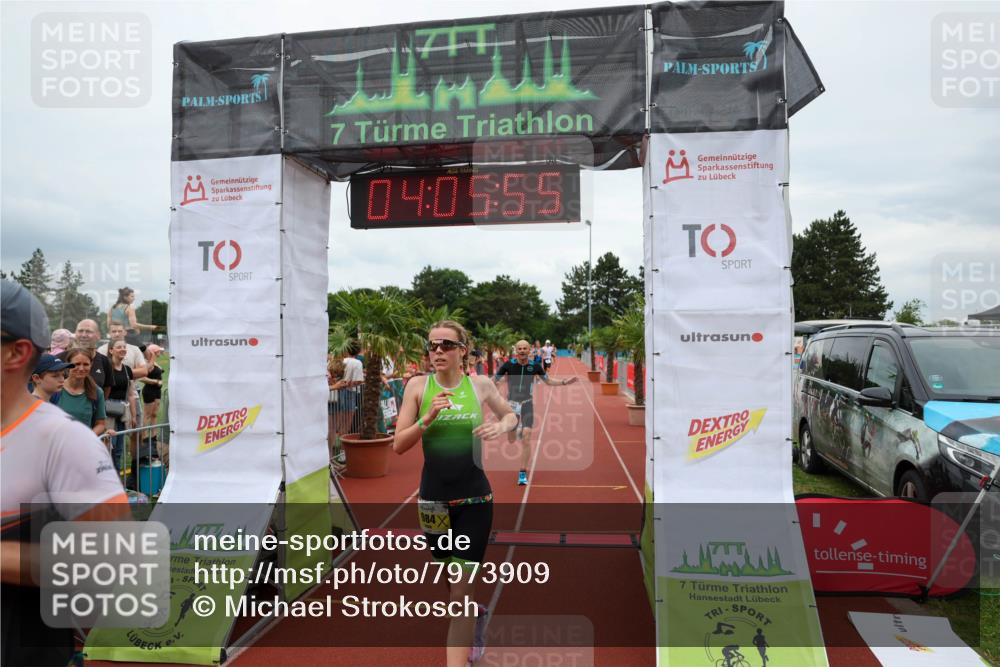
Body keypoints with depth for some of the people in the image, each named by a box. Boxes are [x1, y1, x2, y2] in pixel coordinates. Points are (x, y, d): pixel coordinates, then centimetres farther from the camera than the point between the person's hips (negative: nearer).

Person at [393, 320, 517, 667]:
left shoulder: (481, 385, -4)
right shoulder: (417, 387, -5)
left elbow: (512, 416, 14)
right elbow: (398, 445, -6)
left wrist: (501, 426, -9)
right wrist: (427, 418, -23)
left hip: (475, 498, -2)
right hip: (433, 498, 2)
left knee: (462, 589, -3)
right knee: (450, 579, 21)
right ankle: (477, 613, 53)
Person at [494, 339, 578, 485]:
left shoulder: (535, 366, -6)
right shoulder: (508, 365, -10)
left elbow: (548, 381, 8)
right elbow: (493, 380, -3)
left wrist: (565, 382, -5)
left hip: (527, 404, 0)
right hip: (512, 403, 0)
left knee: (526, 439, -11)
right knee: (511, 440, 12)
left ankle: (523, 474, -1)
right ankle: (519, 429, 51)